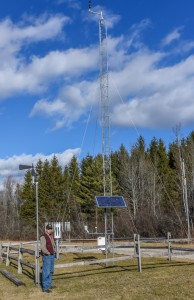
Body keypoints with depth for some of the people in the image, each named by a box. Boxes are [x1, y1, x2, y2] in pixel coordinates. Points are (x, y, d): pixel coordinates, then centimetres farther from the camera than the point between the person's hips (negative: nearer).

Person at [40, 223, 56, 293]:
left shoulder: (51, 235, 10)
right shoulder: (43, 237, -17)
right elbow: (43, 248, -24)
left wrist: (54, 250, 12)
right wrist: (48, 253, -14)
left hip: (52, 256, 9)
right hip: (46, 256, -9)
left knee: (51, 271, 17)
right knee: (46, 272, -6)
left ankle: (49, 285, 29)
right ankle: (45, 288, 0)